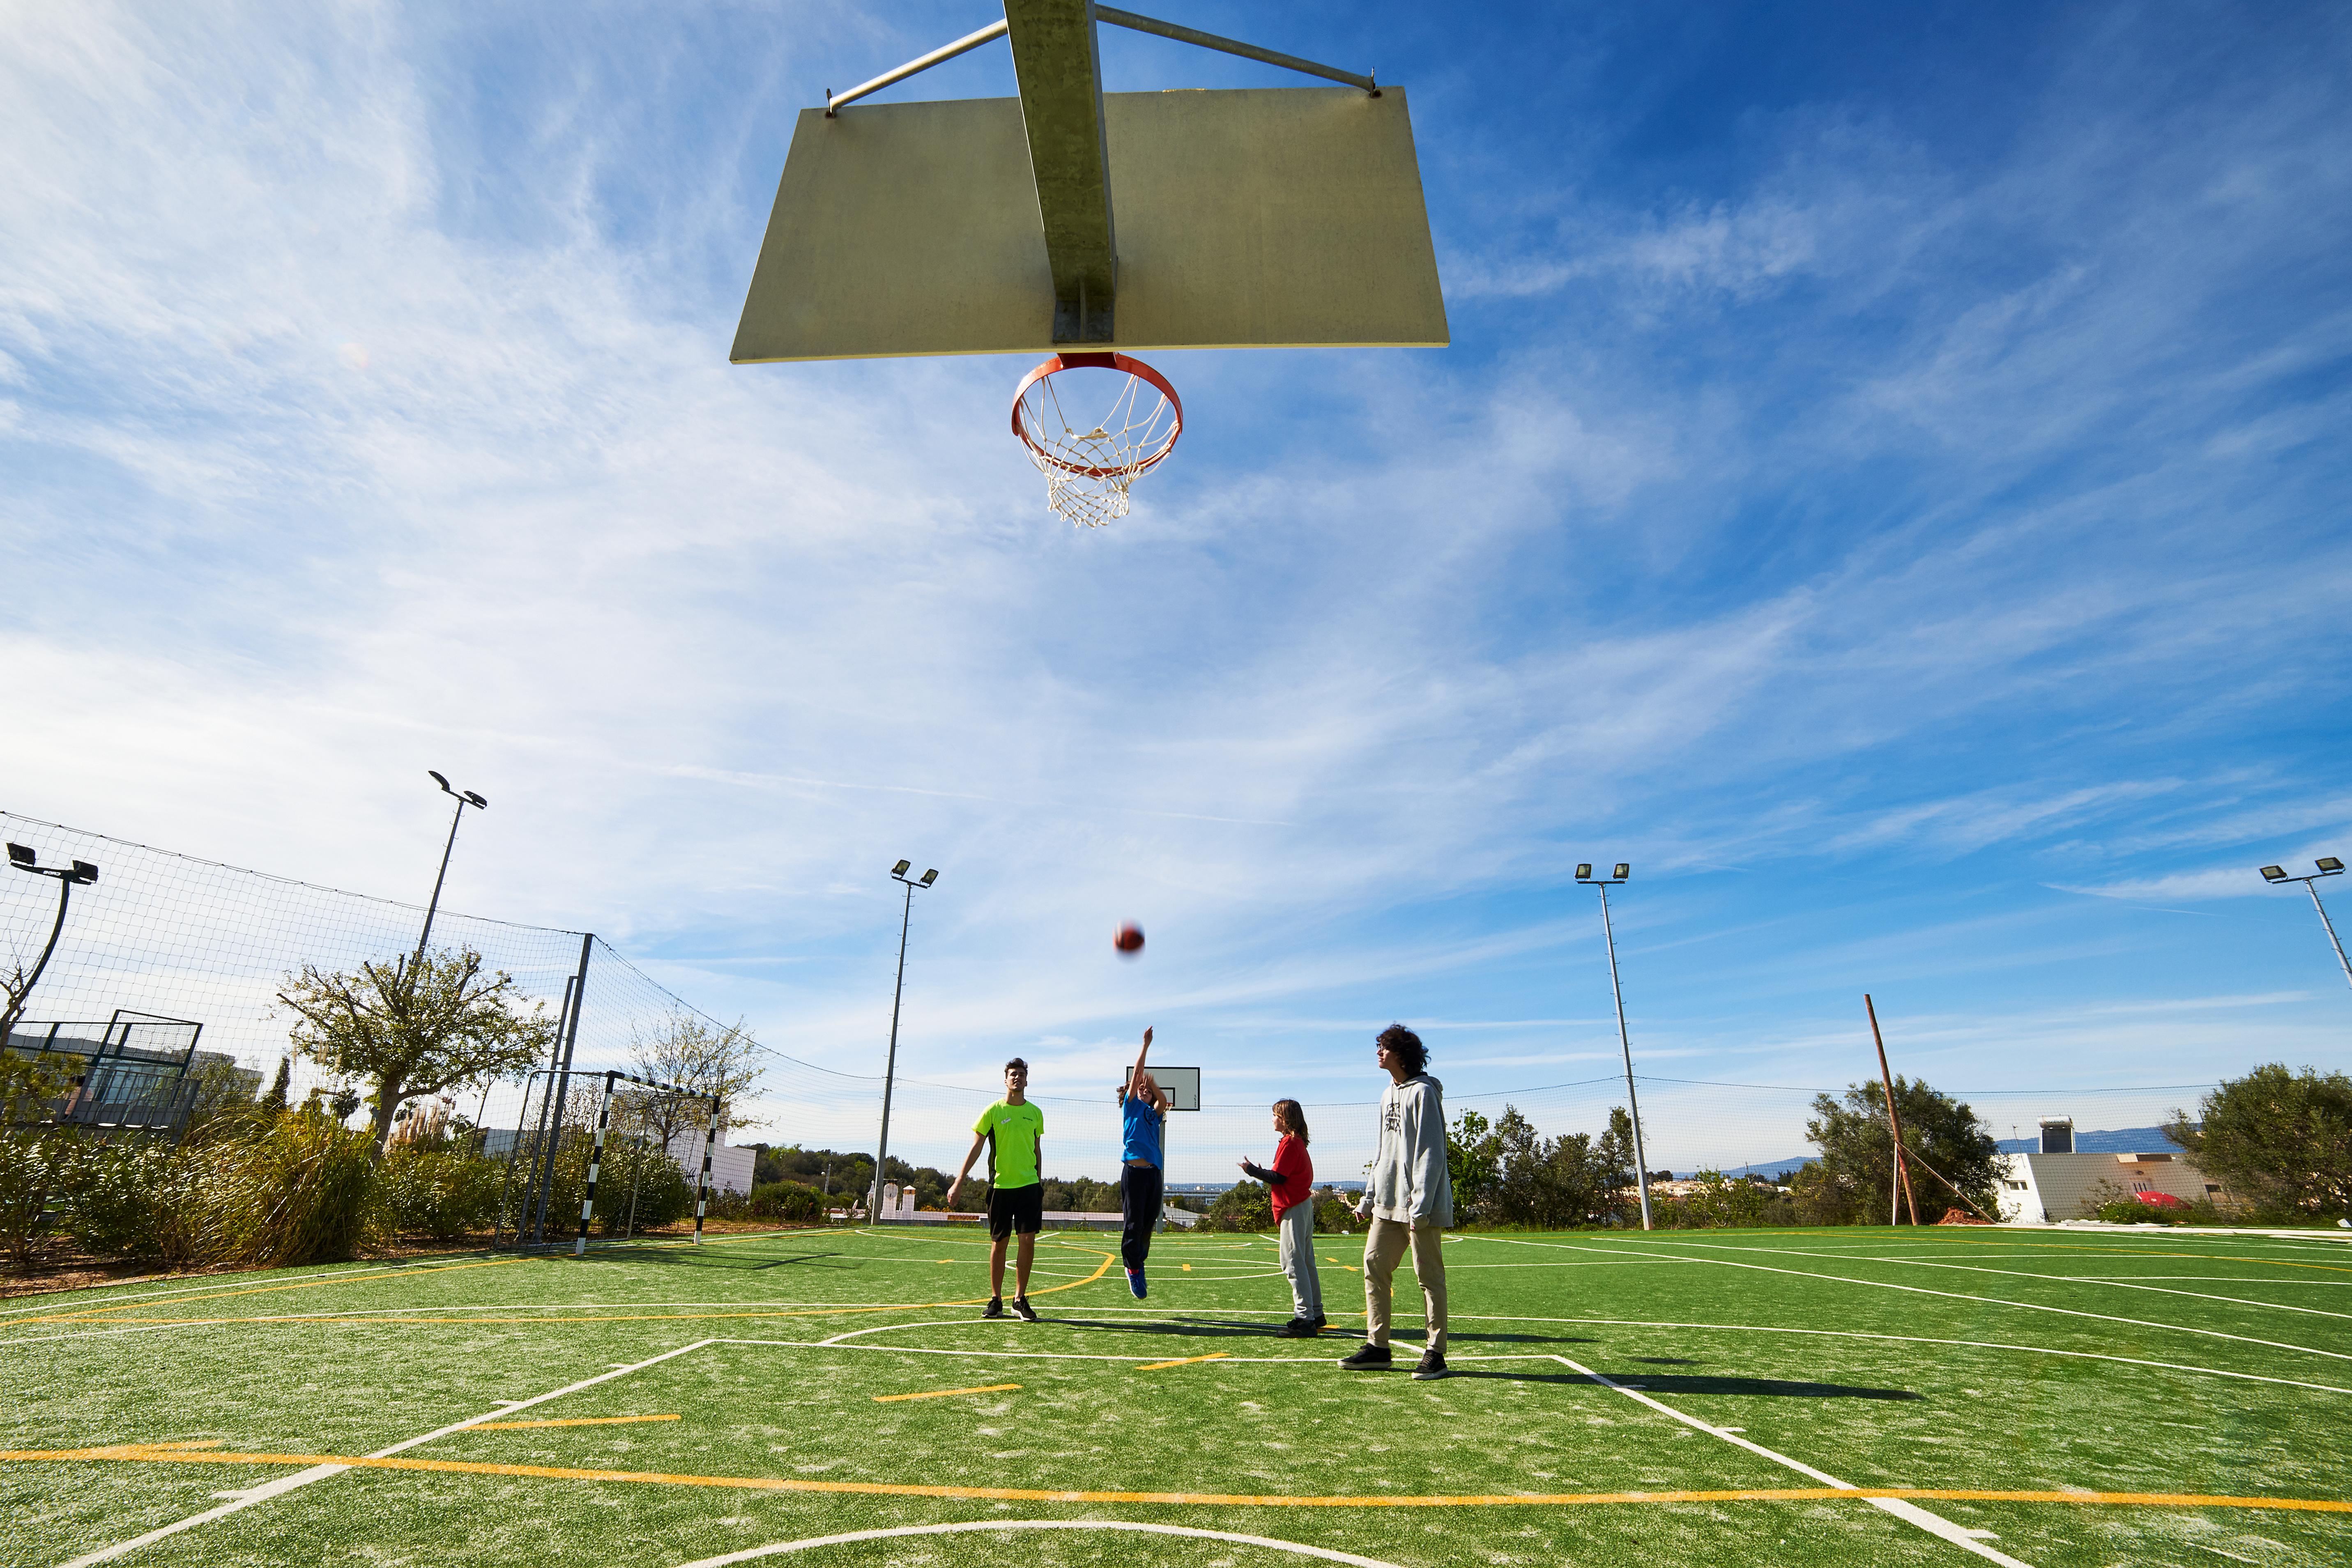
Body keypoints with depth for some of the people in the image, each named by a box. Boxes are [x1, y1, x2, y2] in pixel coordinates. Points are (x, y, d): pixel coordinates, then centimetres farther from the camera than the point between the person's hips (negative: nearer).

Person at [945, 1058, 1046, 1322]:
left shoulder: (1035, 1113, 8)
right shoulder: (993, 1111, -1)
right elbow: (976, 1148, -1)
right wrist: (959, 1181, -8)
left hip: (1029, 1185, 2)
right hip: (1000, 1184, -2)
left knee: (1028, 1240, -5)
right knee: (999, 1243, 5)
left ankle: (1020, 1300, 6)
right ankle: (996, 1300, 18)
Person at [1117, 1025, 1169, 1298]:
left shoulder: (1154, 1113, 19)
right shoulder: (1131, 1106, 11)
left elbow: (1164, 1100, -4)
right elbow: (1136, 1075, 2)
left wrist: (1152, 1082, -8)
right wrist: (1146, 1045, 0)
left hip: (1153, 1172, 4)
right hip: (1133, 1171, -4)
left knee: (1148, 1224, 7)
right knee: (1133, 1223, -3)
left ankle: (1138, 1263, 23)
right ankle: (1133, 1269, 10)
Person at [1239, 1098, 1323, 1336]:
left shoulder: (1289, 1143, -14)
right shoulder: (1298, 1141, 15)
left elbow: (1278, 1177, -17)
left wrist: (1252, 1170, -7)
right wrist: (1263, 1173, 13)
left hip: (1293, 1209, -10)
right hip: (1304, 1203, 10)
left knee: (1293, 1262, -8)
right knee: (1306, 1262, 15)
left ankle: (1304, 1319, -8)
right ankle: (1315, 1314, 23)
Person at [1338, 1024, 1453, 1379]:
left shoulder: (1423, 1092, -11)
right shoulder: (1388, 1095, 15)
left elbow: (1431, 1153, -15)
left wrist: (1421, 1205, -20)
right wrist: (1369, 1197, 18)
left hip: (1421, 1204, -8)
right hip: (1388, 1203, 8)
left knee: (1428, 1275, 1)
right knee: (1374, 1266, 7)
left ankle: (1436, 1353, 13)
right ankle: (1377, 1347, 16)